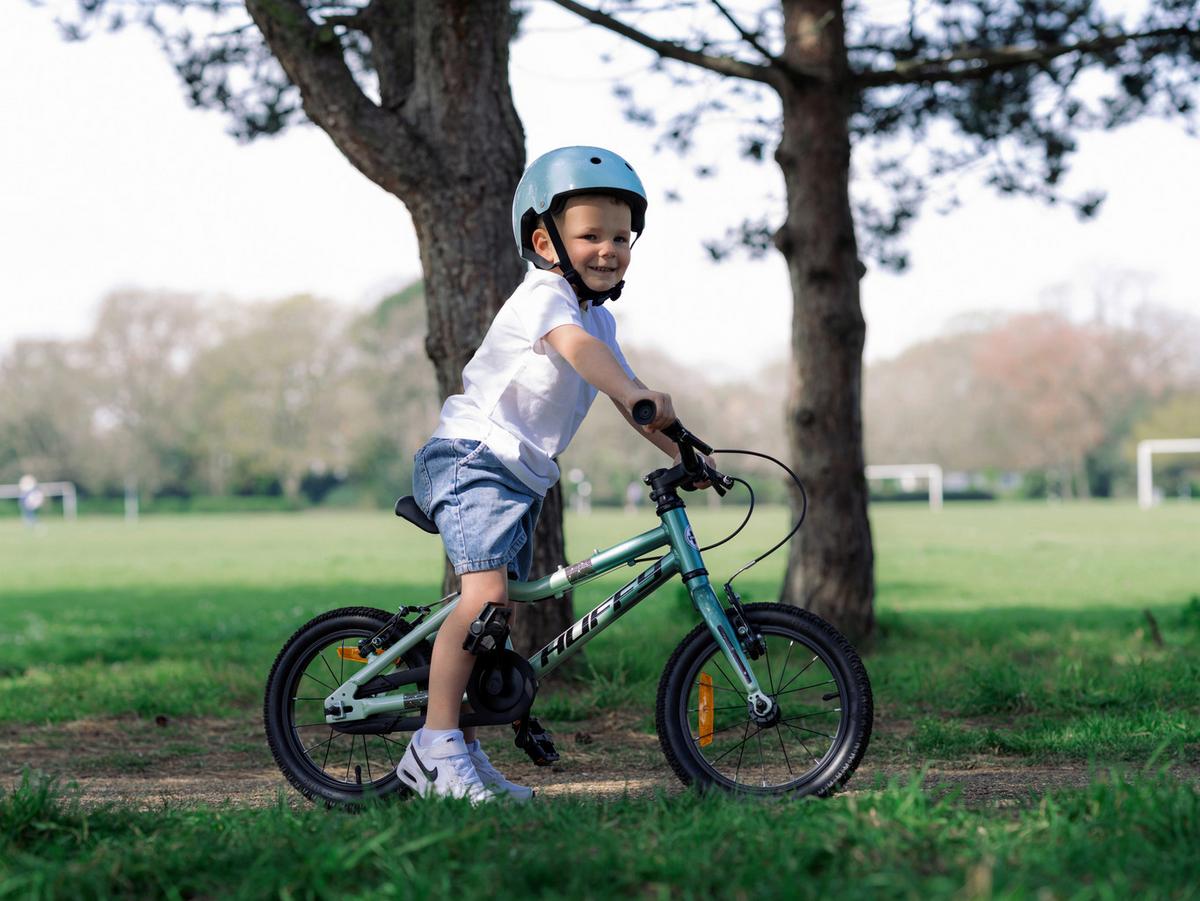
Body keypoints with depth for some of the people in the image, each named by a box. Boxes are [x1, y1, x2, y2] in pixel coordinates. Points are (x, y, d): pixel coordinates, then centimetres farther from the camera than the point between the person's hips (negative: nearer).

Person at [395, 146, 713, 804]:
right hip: (472, 457, -10)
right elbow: (575, 345, -33)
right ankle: (438, 744, -21)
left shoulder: (601, 320, 17)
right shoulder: (543, 295, -12)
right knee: (485, 595, -24)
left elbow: (630, 401, 19)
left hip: (524, 476, 10)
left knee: (497, 617, 9)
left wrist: (684, 452, 7)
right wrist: (638, 396, -49)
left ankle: (462, 752, 16)